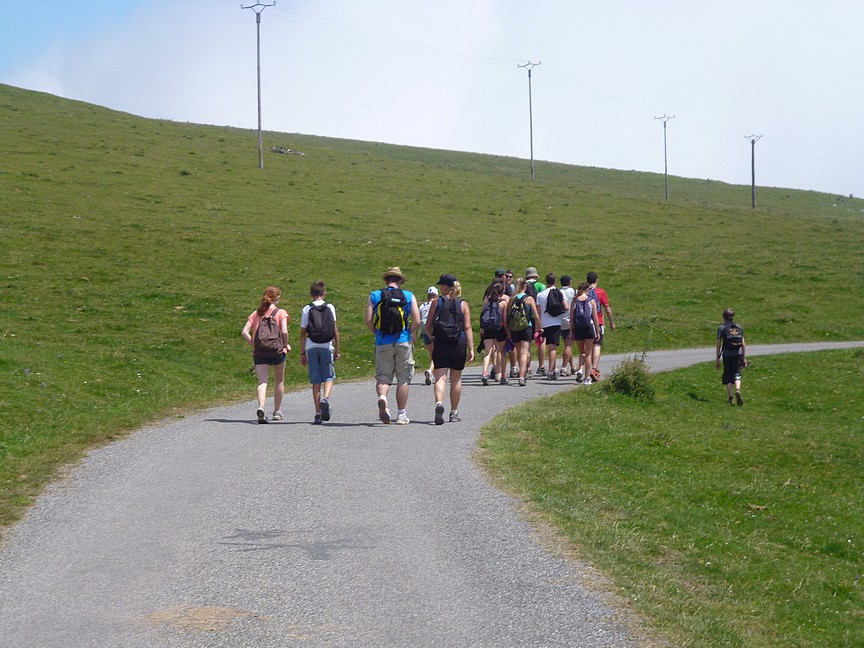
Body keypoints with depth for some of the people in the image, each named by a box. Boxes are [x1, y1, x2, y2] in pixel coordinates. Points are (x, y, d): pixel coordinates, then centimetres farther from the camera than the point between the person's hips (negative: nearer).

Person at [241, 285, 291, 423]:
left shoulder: (256, 313, 11)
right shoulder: (281, 312, 1)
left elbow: (244, 332, 3)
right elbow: (284, 331, -13)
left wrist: (253, 345, 10)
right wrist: (286, 345, 2)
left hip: (259, 351, 2)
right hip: (277, 349, -2)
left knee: (262, 381, -5)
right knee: (279, 381, 16)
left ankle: (261, 407, -30)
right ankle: (277, 412, 23)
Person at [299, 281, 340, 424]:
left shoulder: (307, 309, 3)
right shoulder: (330, 308, 3)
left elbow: (303, 333, 3)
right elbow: (335, 331, 3)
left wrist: (302, 353, 8)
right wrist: (337, 350, 10)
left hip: (311, 348, 1)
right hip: (326, 347, -1)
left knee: (315, 380, 4)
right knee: (329, 376, 4)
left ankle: (318, 413, 1)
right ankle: (325, 399, -25)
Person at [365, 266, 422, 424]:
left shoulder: (374, 296, 4)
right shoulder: (409, 296, 3)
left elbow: (368, 320, -4)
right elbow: (416, 321, -5)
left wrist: (376, 334, 11)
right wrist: (408, 334, 12)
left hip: (383, 344, 0)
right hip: (403, 342, 0)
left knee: (382, 376, 5)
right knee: (403, 379, 8)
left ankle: (382, 397, -26)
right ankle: (401, 415, 9)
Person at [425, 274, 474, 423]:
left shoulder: (437, 302, 0)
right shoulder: (463, 304, 2)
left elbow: (428, 326, 2)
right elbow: (468, 328, -4)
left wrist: (432, 338, 21)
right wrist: (471, 349, -4)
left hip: (440, 344, -1)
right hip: (459, 344, 1)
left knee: (440, 377, -4)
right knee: (456, 379, 13)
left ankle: (439, 404, -30)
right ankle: (454, 413, 21)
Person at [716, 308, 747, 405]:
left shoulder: (721, 328, 1)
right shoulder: (739, 327, 8)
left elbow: (719, 344, -2)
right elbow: (743, 344, 8)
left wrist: (717, 359, 3)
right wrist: (744, 358, 13)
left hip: (727, 354, -2)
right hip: (738, 354, 2)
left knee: (727, 376, 8)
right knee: (737, 374, 6)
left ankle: (730, 397, 5)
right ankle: (737, 390, -22)